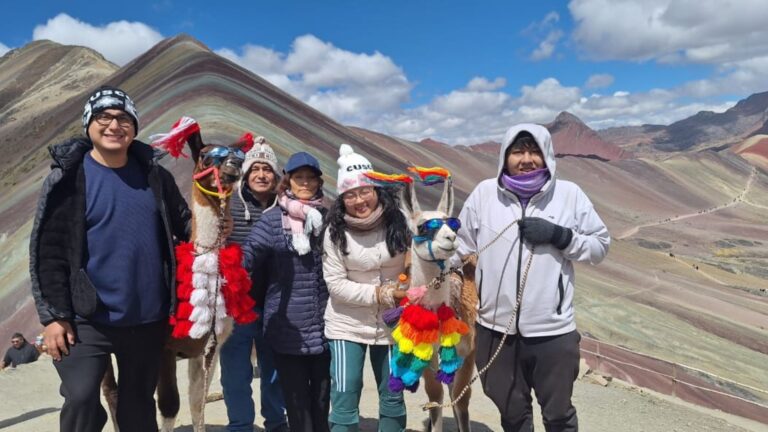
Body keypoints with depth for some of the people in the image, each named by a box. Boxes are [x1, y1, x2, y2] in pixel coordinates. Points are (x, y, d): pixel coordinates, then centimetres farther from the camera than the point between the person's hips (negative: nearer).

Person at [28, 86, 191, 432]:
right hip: (88, 318, -3)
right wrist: (53, 315, -11)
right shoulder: (69, 176, -5)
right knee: (81, 400, -9)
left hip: (148, 319, 3)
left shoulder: (155, 176, 4)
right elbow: (47, 250, -7)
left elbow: (185, 225, 13)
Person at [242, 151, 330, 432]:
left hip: (325, 327, 3)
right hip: (287, 329, -2)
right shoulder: (272, 219, -3)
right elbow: (247, 258, -10)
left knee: (322, 400, 16)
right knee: (297, 404, 9)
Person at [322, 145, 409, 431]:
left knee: (393, 398, 15)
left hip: (390, 324, 2)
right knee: (344, 402, 0)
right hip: (346, 325, -2)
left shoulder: (398, 224, -8)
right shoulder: (335, 232, -11)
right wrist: (378, 294, -21)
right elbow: (335, 284, -12)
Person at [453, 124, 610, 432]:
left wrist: (559, 236, -16)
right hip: (496, 330, 1)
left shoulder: (570, 194, -6)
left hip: (553, 331, -1)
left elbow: (600, 246, 0)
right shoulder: (484, 193, -4)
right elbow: (460, 247, 5)